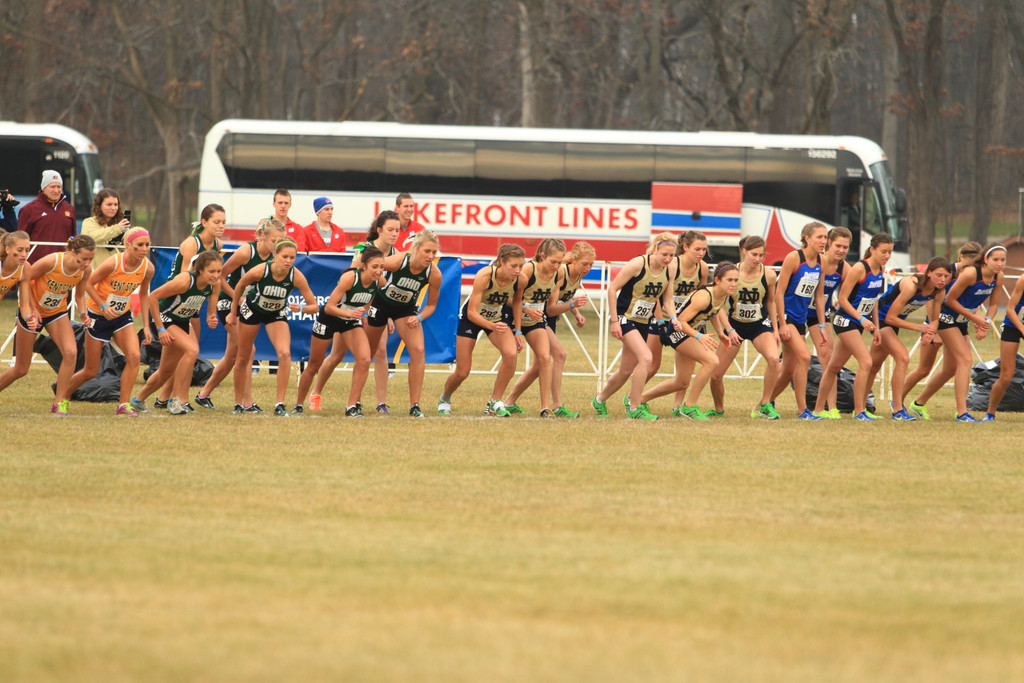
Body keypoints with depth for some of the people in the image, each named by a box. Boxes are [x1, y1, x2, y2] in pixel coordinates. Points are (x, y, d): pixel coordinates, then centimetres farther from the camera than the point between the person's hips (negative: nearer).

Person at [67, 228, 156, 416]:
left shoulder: (148, 268, -11)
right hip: (99, 316, -4)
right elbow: (88, 284, -13)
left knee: (134, 356, -21)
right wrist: (103, 306, -24)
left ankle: (123, 405, -13)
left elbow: (143, 294, 7)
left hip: (122, 316, 4)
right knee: (90, 372, 3)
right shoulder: (113, 263, -25)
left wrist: (146, 326, 3)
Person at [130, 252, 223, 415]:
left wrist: (211, 319, -25)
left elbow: (211, 310, -1)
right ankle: (178, 400, -22)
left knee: (167, 371, 16)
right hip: (164, 319, -7)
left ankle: (138, 400, 40)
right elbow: (153, 297, -26)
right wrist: (160, 329, -24)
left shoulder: (214, 284, -14)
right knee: (192, 349, -29)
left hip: (182, 322, 7)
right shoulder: (185, 281, -33)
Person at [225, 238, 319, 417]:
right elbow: (240, 286, -10)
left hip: (277, 314, 0)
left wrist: (301, 308, -44)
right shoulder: (260, 271, -31)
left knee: (284, 354, -22)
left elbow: (314, 306, -22)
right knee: (243, 358, 9)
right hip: (252, 310, 0)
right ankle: (238, 404, 28)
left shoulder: (296, 276, -29)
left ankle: (280, 405, -16)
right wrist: (233, 313, 1)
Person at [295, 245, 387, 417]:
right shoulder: (349, 277, -32)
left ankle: (352, 407, -11)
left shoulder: (379, 282, -16)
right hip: (329, 318, -4)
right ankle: (298, 405, 29)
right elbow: (329, 307, -31)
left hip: (351, 320, 4)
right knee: (314, 365, 9)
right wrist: (349, 313, -44)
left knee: (364, 360, -18)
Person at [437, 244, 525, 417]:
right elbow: (472, 313, -33)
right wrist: (492, 326, -49)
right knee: (462, 372, 0)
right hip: (471, 318, -3)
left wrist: (517, 331, -3)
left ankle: (495, 402, -12)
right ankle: (444, 399, 34)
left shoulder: (519, 279, -22)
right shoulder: (484, 276, -35)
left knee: (511, 353, -27)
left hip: (499, 317, 3)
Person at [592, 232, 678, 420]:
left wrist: (673, 318, -12)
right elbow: (613, 288, -15)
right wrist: (614, 321, -17)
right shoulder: (638, 264, -21)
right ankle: (634, 408, -13)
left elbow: (667, 299, 8)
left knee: (626, 370, 12)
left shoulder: (670, 269, -4)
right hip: (625, 317, -7)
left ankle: (600, 400, 37)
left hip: (643, 321, 7)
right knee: (645, 357, -23)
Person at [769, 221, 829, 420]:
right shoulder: (794, 258, -15)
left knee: (789, 370, 9)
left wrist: (821, 326, 11)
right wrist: (782, 325, -18)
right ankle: (802, 410, -15)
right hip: (786, 315, -7)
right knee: (804, 357, -19)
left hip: (801, 319, 7)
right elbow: (779, 292, -14)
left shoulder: (821, 262, 5)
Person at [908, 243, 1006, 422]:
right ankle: (962, 413, -23)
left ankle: (919, 404, 33)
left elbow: (993, 304, 6)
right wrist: (974, 318, -20)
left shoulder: (998, 277, -7)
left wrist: (986, 321, -13)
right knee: (965, 360, -19)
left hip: (961, 321, 8)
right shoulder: (970, 274, -28)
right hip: (947, 317, -8)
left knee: (950, 369, 15)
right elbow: (950, 299, -20)